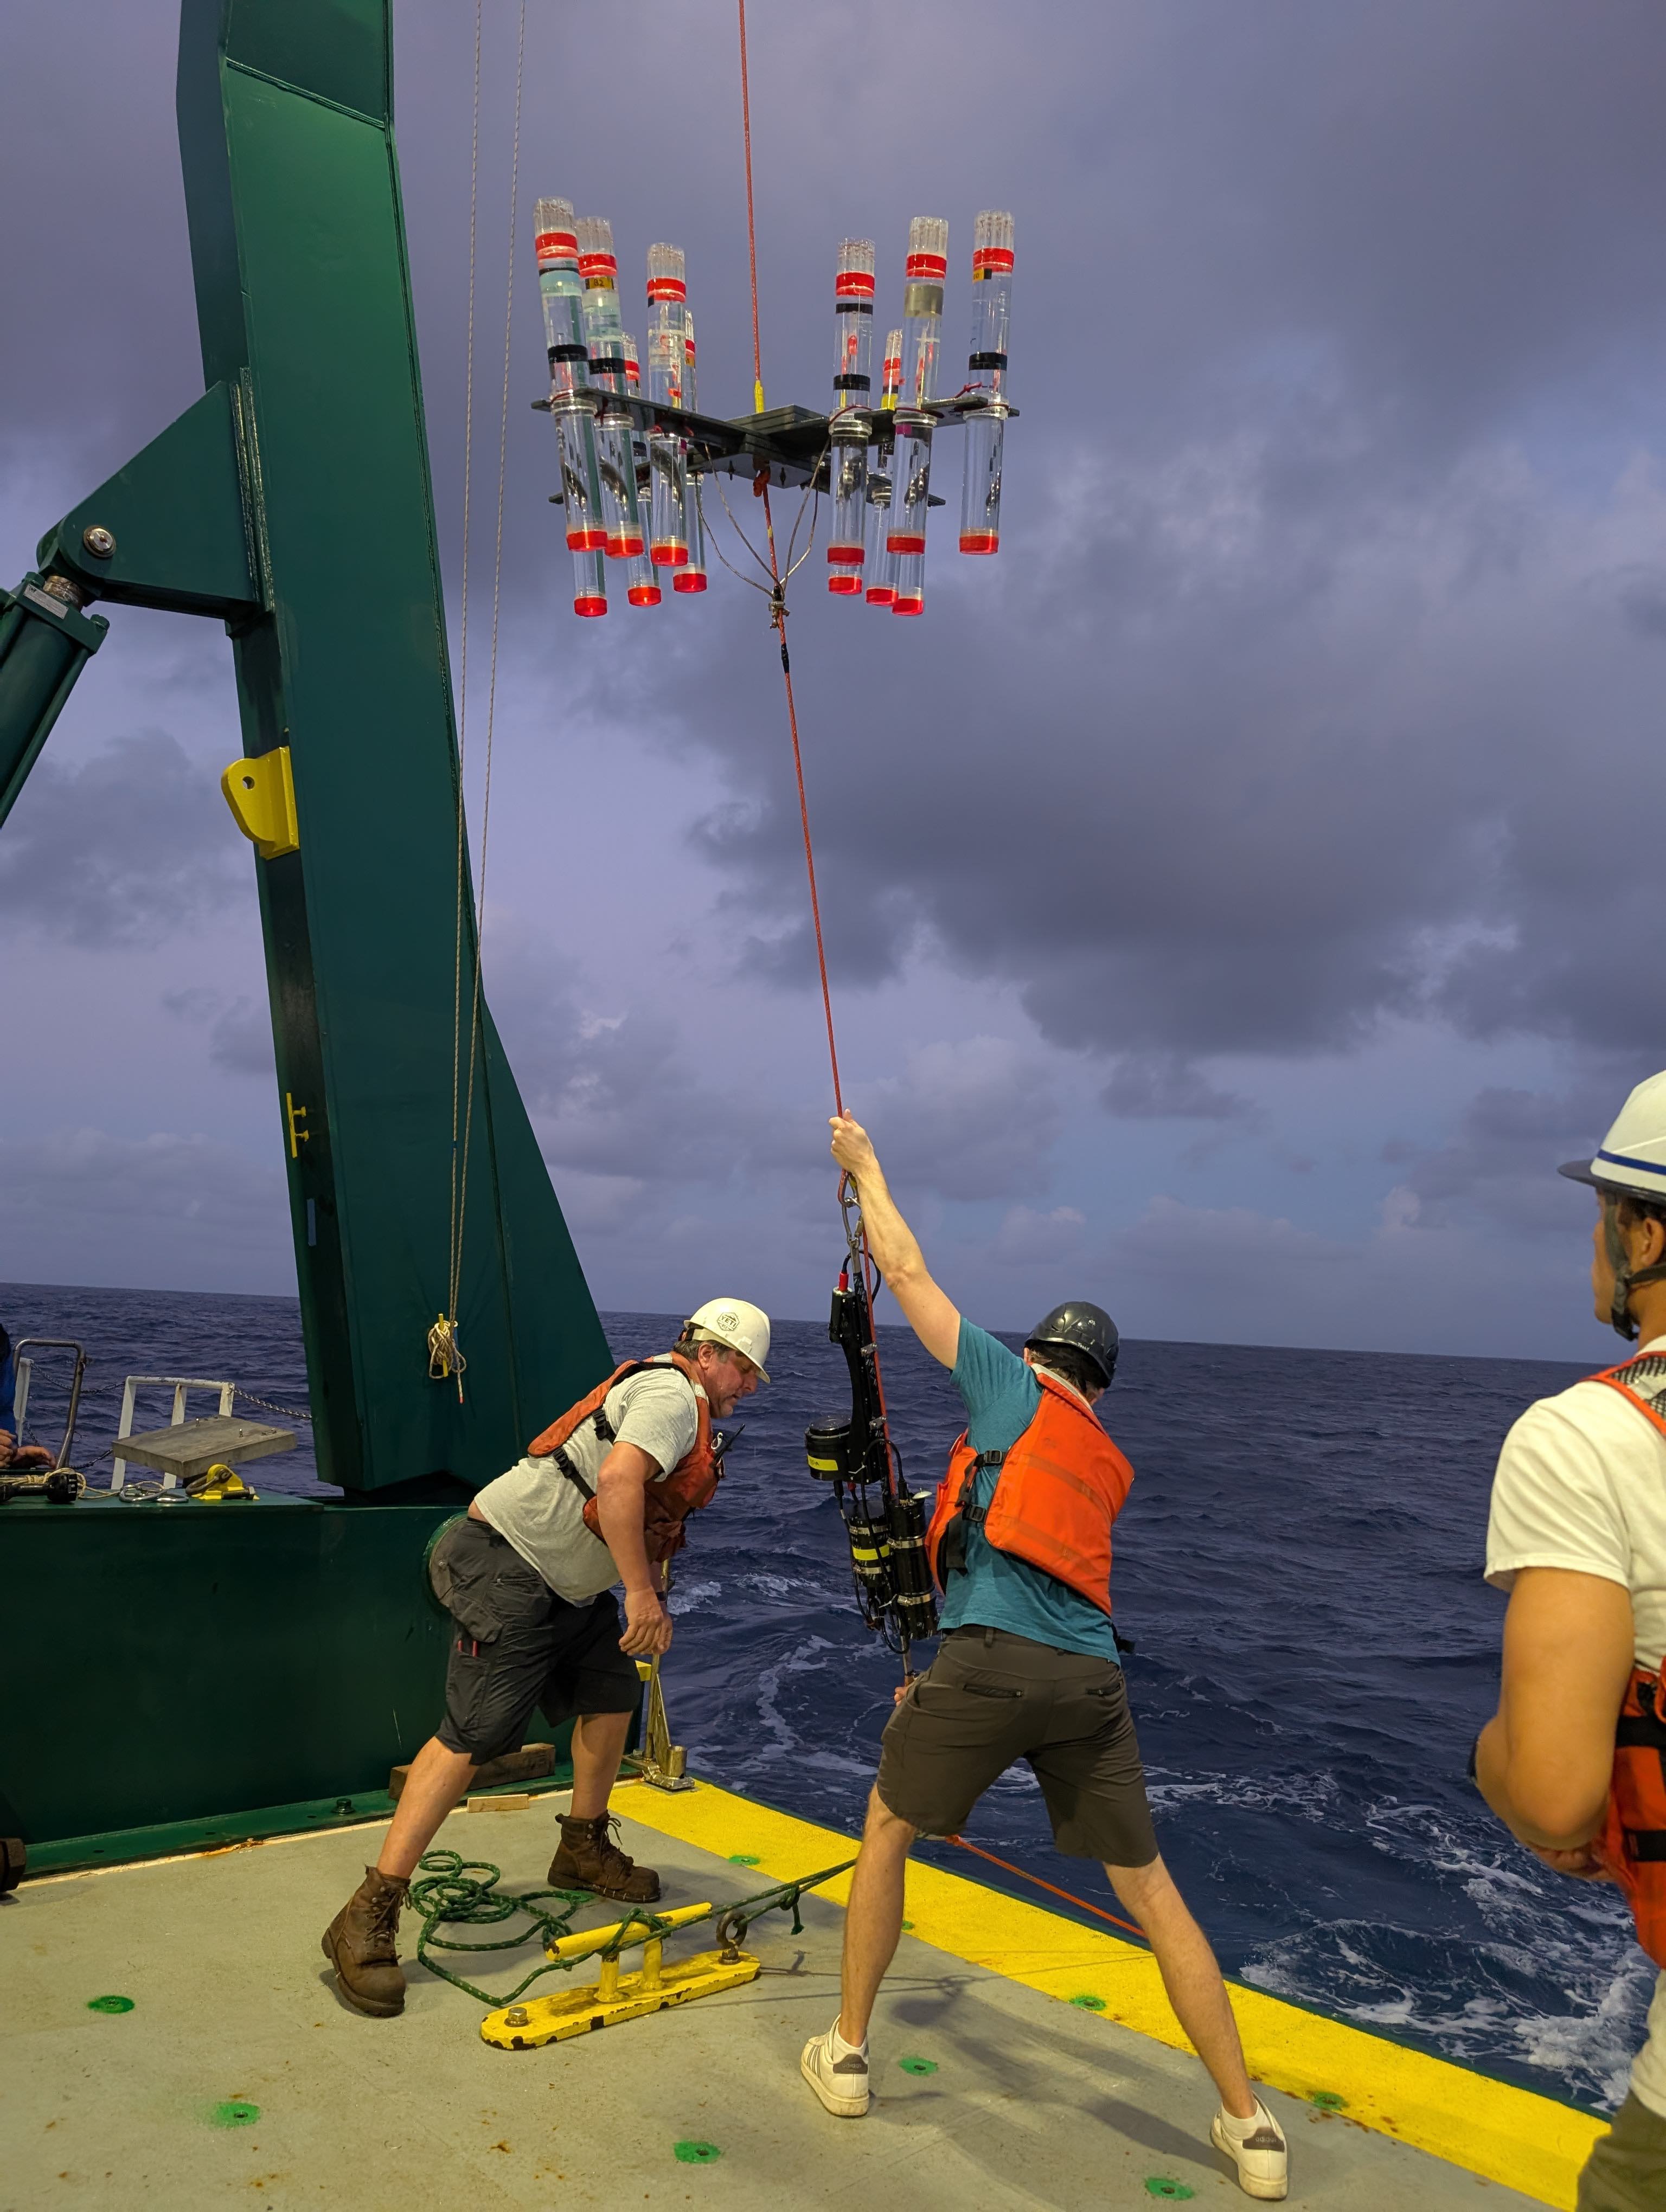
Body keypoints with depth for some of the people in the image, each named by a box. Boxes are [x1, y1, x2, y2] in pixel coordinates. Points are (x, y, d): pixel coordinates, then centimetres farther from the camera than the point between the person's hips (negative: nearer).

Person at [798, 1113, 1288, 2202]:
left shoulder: (1010, 1389, 10)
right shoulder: (1108, 1465, 25)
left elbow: (910, 1276, 13)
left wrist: (866, 1166, 25)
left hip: (996, 1659, -5)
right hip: (1092, 1678, 5)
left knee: (886, 1833, 18)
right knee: (1150, 1888, 15)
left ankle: (847, 2052, 27)